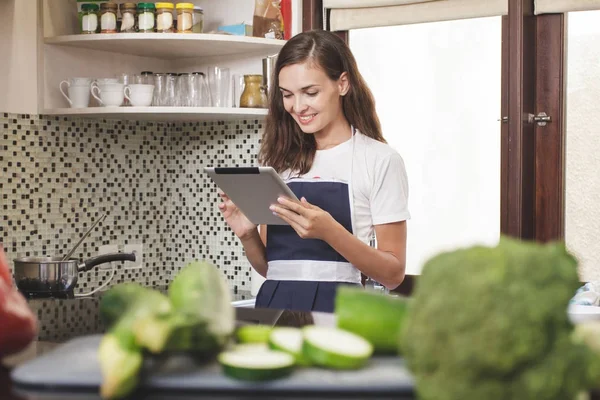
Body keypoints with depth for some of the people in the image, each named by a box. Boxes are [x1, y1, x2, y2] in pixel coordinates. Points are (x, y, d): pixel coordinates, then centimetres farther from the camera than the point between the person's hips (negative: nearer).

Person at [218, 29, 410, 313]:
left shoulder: (379, 160, 0)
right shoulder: (278, 159, 14)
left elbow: (393, 274, -3)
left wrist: (329, 231, -16)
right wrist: (248, 236, -2)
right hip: (273, 306, 4)